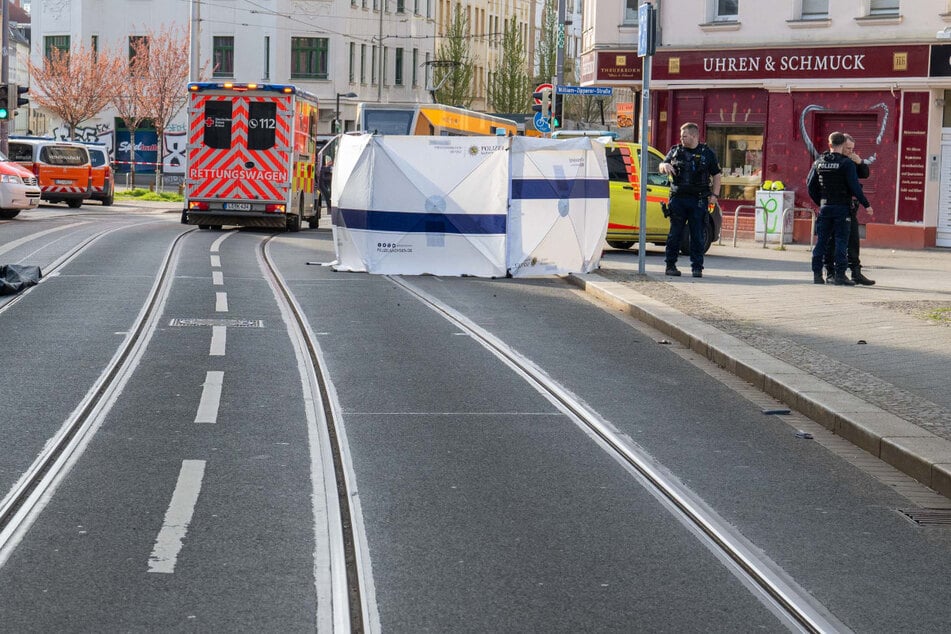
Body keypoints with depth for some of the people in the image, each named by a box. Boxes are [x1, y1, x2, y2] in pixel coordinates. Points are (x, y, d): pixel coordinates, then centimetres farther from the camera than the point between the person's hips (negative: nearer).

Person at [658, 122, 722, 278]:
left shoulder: (707, 153, 8)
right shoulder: (675, 151, 13)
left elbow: (716, 175, 10)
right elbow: (662, 168, 17)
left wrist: (714, 195, 0)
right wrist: (665, 166, -8)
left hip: (698, 200, -1)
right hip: (678, 198, 2)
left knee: (698, 235, -1)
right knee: (675, 233, 1)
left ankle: (697, 267, 4)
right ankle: (670, 265, 8)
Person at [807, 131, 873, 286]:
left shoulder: (819, 163, 6)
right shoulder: (847, 163, -9)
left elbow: (810, 185, 9)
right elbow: (854, 186, -13)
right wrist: (866, 204, -5)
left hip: (825, 207, 4)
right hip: (842, 207, -4)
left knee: (822, 240, 8)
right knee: (841, 240, -2)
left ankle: (817, 273, 7)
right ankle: (839, 275, -4)